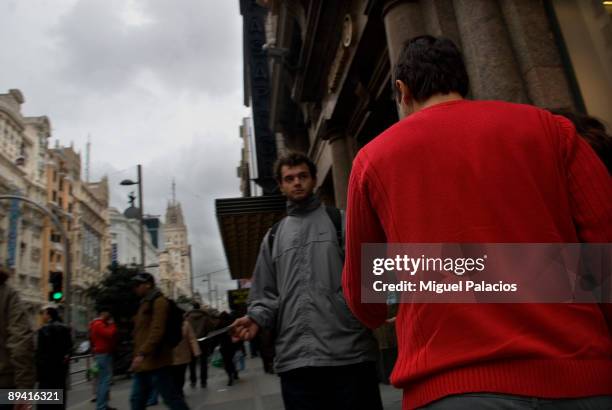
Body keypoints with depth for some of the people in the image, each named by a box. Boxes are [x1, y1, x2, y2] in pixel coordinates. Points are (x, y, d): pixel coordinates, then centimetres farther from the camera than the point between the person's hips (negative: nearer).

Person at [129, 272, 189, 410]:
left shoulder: (159, 301, -10)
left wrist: (142, 354, -27)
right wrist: (138, 354, 18)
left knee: (171, 399, -3)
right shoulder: (145, 303, 20)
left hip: (155, 362, -10)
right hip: (143, 363, 10)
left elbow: (157, 331, -21)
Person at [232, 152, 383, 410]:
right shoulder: (273, 237, 20)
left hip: (349, 353, -2)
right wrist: (257, 318, -2)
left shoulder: (341, 221, 11)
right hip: (294, 359, 3)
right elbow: (267, 293, 18)